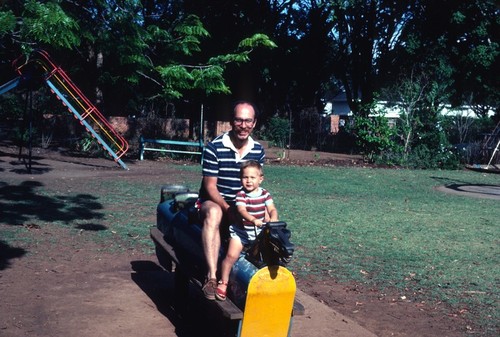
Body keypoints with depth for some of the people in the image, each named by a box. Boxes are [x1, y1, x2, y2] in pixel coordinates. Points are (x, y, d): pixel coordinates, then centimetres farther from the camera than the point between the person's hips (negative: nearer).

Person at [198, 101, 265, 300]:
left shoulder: (258, 151, 1)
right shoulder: (214, 147, -14)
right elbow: (210, 186, -13)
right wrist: (228, 209, -26)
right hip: (213, 201, -4)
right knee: (214, 214, -39)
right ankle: (211, 277, -45)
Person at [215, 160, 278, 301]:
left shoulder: (265, 194, -1)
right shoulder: (241, 195, -11)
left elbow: (272, 209, -11)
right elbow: (242, 210, -27)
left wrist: (273, 220, -33)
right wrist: (253, 220, -45)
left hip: (258, 233, 3)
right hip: (240, 231, -3)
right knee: (231, 255, -16)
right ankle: (223, 283, 1)